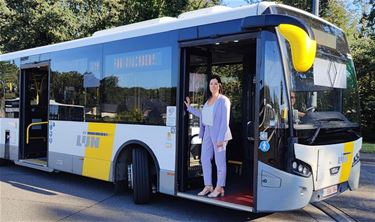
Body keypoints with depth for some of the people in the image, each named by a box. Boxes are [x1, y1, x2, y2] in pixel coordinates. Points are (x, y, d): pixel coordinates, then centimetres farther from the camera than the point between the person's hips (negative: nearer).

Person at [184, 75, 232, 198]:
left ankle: (219, 188, 8)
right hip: (207, 132, 8)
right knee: (205, 159, 9)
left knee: (220, 161, -2)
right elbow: (202, 115, 20)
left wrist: (221, 138, -19)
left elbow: (225, 121, -14)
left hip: (219, 133, -8)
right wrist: (189, 107, 22)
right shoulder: (208, 100, 14)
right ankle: (208, 186, 19)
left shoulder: (223, 100, -9)